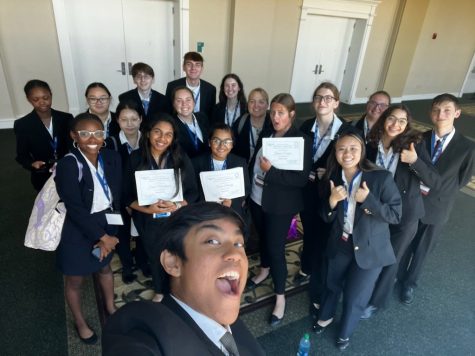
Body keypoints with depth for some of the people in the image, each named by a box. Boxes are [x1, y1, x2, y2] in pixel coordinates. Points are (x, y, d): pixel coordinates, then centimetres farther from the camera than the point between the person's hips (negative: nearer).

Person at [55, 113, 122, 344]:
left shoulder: (111, 158, -9)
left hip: (105, 225, 5)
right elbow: (75, 209, -22)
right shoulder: (68, 165, -23)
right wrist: (102, 236, -16)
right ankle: (80, 322, 45)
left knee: (105, 267, 26)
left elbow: (115, 198, -5)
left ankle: (110, 308, 53)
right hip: (76, 231, -5)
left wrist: (107, 234, -9)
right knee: (75, 280, 17)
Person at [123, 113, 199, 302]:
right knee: (154, 257, 22)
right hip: (148, 221, 1)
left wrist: (177, 206, -23)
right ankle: (159, 291, 50)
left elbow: (193, 191, -6)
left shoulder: (181, 159, -9)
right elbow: (127, 195, -6)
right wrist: (147, 209, -21)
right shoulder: (135, 158, -9)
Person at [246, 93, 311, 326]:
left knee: (276, 248, 2)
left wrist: (271, 171, -26)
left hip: (280, 206, -6)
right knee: (262, 238, 23)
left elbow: (301, 178, -20)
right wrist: (246, 190, 6)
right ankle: (264, 270, 50)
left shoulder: (301, 141, -15)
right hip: (257, 199, 6)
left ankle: (280, 297, 21)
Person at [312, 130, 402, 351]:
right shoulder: (333, 179, -7)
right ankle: (325, 317, 55)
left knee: (354, 296, 12)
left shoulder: (381, 178, -21)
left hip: (370, 249, -3)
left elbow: (395, 215, -18)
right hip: (340, 244, 4)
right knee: (333, 285, 24)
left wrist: (368, 200, -30)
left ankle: (345, 332, 44)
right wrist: (332, 202, -22)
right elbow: (327, 218, -1)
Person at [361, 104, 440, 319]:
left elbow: (434, 182, -18)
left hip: (405, 214, -3)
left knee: (389, 260, 12)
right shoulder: (371, 146, -7)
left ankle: (376, 301, 36)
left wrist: (415, 161, -33)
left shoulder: (414, 145, -15)